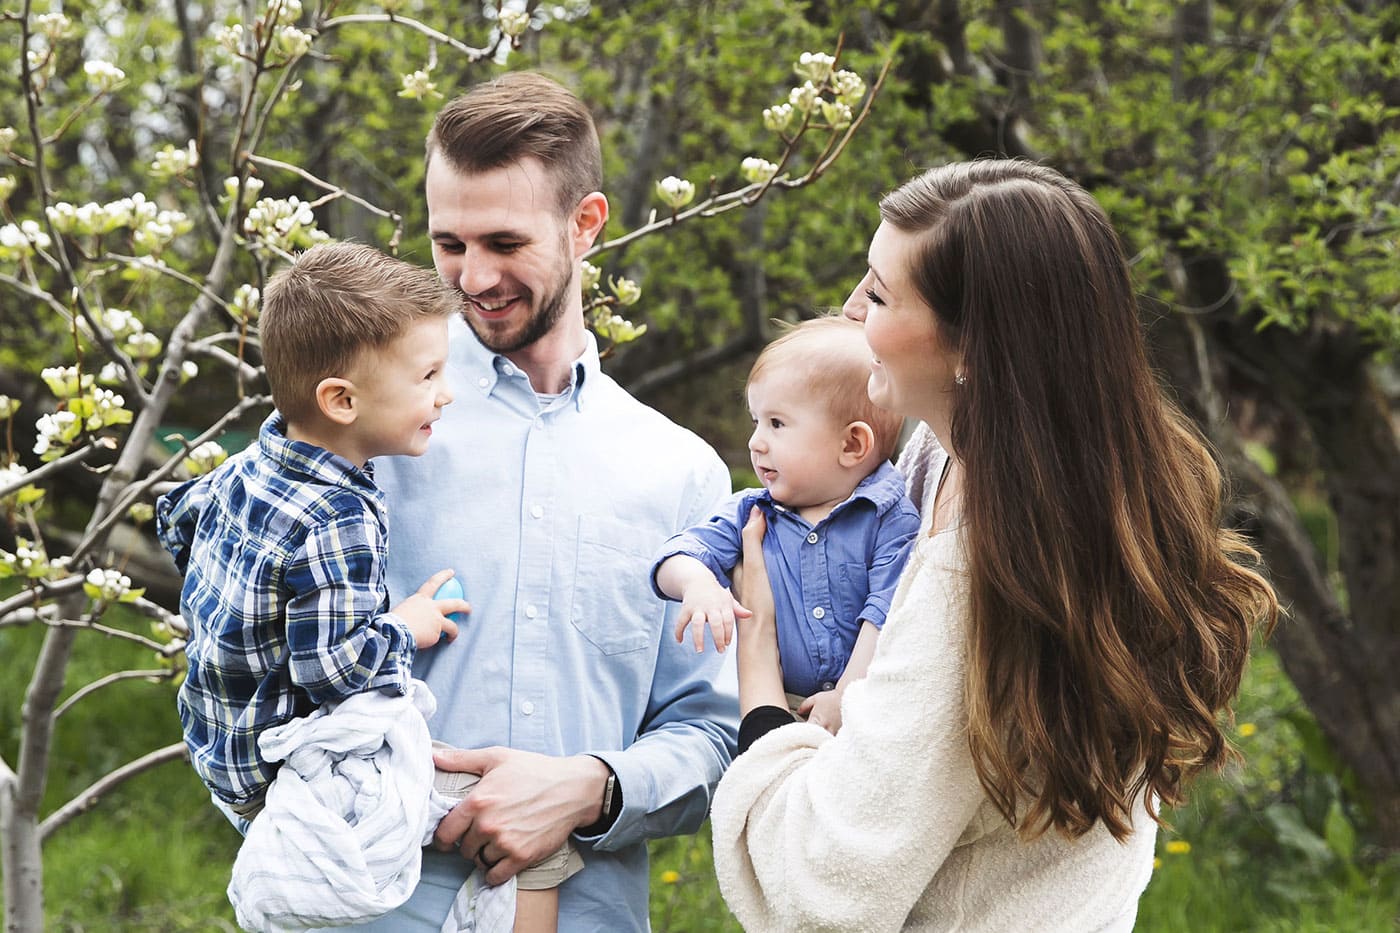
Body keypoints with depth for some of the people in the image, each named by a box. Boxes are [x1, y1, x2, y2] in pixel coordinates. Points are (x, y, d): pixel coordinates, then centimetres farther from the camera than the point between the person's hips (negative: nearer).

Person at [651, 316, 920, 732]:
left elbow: (889, 613, -7)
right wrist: (696, 582, -21)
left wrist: (848, 698, -16)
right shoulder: (749, 514, 14)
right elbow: (690, 550, 4)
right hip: (773, 710, 3)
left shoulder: (889, 517, 1)